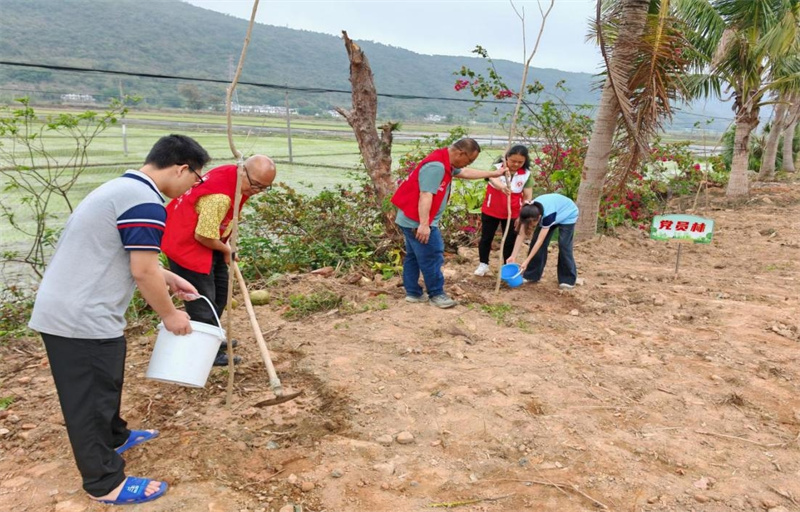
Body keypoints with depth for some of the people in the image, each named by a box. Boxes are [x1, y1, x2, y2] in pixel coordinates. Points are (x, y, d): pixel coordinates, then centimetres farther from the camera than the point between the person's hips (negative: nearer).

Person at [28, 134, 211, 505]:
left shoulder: (122, 187, 13)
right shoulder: (145, 201, -20)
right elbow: (142, 271, -20)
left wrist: (170, 278, 21)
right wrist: (169, 314, -6)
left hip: (62, 309, 10)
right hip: (82, 318, -10)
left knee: (102, 384, 26)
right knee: (91, 399, 3)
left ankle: (114, 438, 46)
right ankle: (105, 483, 18)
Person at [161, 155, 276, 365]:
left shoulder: (236, 178, -4)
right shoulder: (219, 197, -35)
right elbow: (204, 236, -30)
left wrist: (225, 244, 8)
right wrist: (225, 249, -11)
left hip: (206, 241, 10)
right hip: (186, 245, -10)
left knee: (221, 289, 18)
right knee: (203, 299, -3)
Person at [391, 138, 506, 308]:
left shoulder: (446, 163, 11)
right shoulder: (436, 166, -23)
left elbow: (464, 173, 28)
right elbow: (425, 196, -29)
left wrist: (492, 174, 33)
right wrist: (424, 224, -33)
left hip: (411, 219, 11)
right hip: (417, 221, -11)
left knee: (414, 256, 14)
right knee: (432, 257, -3)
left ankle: (413, 293, 22)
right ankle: (436, 294, 9)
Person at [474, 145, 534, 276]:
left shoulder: (526, 174, -8)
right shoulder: (497, 167, -15)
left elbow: (528, 196, -7)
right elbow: (493, 179, -39)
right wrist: (502, 186, -62)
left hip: (512, 213, 1)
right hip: (491, 211, -1)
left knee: (510, 241, 8)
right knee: (486, 238, 12)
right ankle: (483, 264, 31)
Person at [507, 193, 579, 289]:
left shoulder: (548, 214, -43)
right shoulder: (529, 211, -28)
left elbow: (540, 241, -39)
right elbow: (521, 235, -23)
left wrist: (527, 261, -38)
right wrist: (513, 256, -24)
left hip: (567, 215, -6)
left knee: (564, 245, -15)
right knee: (535, 240, -4)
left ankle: (568, 280, -4)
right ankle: (531, 275, 3)